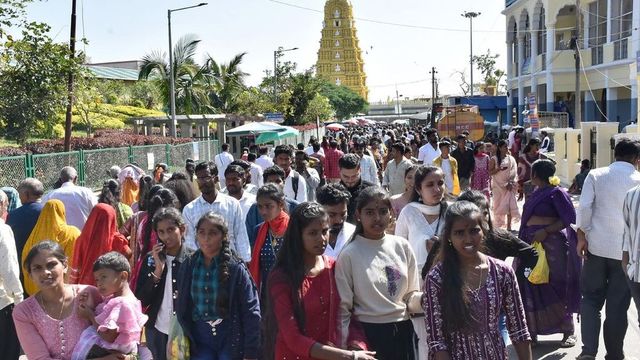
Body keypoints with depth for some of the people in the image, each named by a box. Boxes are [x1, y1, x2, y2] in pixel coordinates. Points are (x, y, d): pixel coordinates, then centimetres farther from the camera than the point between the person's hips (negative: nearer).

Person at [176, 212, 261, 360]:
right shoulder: (188, 267, -1)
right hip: (199, 339, 3)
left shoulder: (236, 268, -11)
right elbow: (181, 310, 7)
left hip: (230, 338, -3)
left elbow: (251, 313, -10)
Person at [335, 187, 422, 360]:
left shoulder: (402, 246, 1)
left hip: (403, 331, 4)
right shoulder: (349, 255, -9)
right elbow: (343, 308, -6)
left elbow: (411, 297, 7)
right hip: (368, 334, -3)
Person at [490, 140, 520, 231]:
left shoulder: (511, 159, 6)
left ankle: (509, 226, -4)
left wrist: (510, 182, -10)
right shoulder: (494, 159, 1)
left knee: (509, 205, -8)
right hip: (498, 185, -1)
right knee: (498, 205, 2)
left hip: (509, 186, 1)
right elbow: (490, 172, -2)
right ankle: (498, 225, 13)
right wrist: (499, 169, -17)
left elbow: (514, 171, 1)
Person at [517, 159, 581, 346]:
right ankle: (532, 330, 18)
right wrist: (523, 240, 14)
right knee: (531, 287, 8)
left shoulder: (556, 193, -9)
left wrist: (546, 231, -22)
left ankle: (569, 331, 13)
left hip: (551, 243, -8)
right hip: (532, 244, 8)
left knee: (556, 287, -1)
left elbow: (569, 219, -14)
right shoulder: (536, 193, 14)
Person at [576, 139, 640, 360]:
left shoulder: (596, 175, -1)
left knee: (591, 298, 12)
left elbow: (584, 207, -8)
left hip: (597, 245, 1)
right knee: (618, 304, 9)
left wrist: (582, 236, 0)